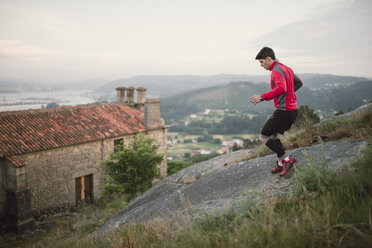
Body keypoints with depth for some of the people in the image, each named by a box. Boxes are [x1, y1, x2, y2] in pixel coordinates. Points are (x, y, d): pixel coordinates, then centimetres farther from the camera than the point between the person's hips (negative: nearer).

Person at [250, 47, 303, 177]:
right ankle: (281, 164, 23)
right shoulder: (287, 68, 16)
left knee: (263, 138, -3)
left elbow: (281, 88, -33)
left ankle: (287, 159, -2)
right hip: (292, 109, 10)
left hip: (283, 111, -10)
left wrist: (262, 97, -31)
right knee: (272, 136, 20)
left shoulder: (276, 71, -15)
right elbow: (299, 83, 29)